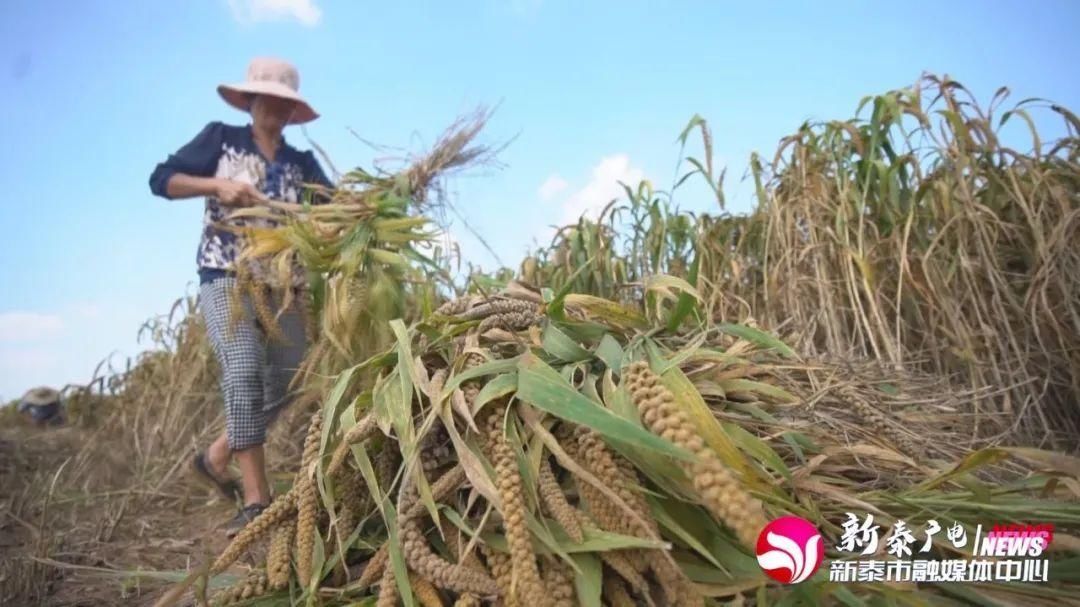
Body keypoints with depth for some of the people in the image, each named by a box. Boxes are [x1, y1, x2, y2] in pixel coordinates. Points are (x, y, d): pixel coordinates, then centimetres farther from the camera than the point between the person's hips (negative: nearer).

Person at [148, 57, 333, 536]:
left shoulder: (302, 163, 15)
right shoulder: (220, 138, 10)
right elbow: (161, 180, 5)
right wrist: (216, 185, -11)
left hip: (282, 285, 4)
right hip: (226, 278, -4)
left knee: (286, 381, -2)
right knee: (243, 372, -20)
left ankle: (216, 457, 21)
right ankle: (256, 501, -17)